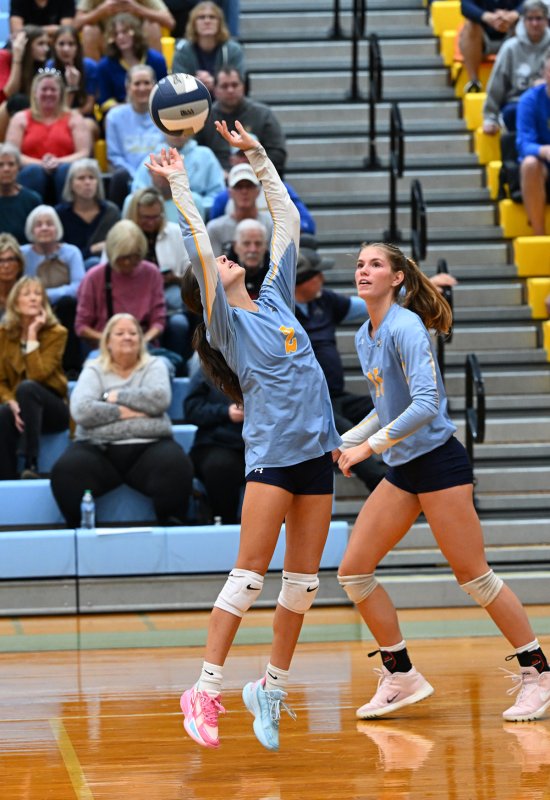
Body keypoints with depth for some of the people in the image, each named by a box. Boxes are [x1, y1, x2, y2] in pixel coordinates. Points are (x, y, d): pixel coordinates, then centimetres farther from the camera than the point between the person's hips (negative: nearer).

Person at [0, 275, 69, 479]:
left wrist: (32, 336, -18)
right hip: (21, 409, 2)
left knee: (27, 387, -35)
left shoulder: (56, 333, -7)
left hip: (52, 408, -2)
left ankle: (31, 464, -36)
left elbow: (37, 375, -21)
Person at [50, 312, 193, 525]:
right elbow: (81, 411, -5)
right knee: (66, 471, -31)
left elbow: (160, 398, -7)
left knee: (176, 466, -34)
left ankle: (172, 524, -17)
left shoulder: (153, 366, 15)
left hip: (149, 446, 0)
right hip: (98, 448, 0)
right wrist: (124, 412, -7)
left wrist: (117, 396, -2)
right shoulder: (94, 370, 13)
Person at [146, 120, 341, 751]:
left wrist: (254, 153, 19)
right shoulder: (227, 321, 1)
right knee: (249, 575, -10)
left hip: (316, 453, 6)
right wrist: (178, 182, -5)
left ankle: (271, 688, 15)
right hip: (271, 454, -6)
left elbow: (288, 219, 19)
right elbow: (199, 247, -9)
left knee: (302, 582, 5)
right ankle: (205, 690, -8)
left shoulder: (275, 298, 16)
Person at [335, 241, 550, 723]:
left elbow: (426, 403, -24)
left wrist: (370, 446, -23)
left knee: (473, 575, -6)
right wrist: (341, 444, 16)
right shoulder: (365, 337, 11)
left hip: (438, 462, -9)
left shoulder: (405, 328, -16)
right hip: (402, 470, 9)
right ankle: (401, 678, 11)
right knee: (353, 570, 1)